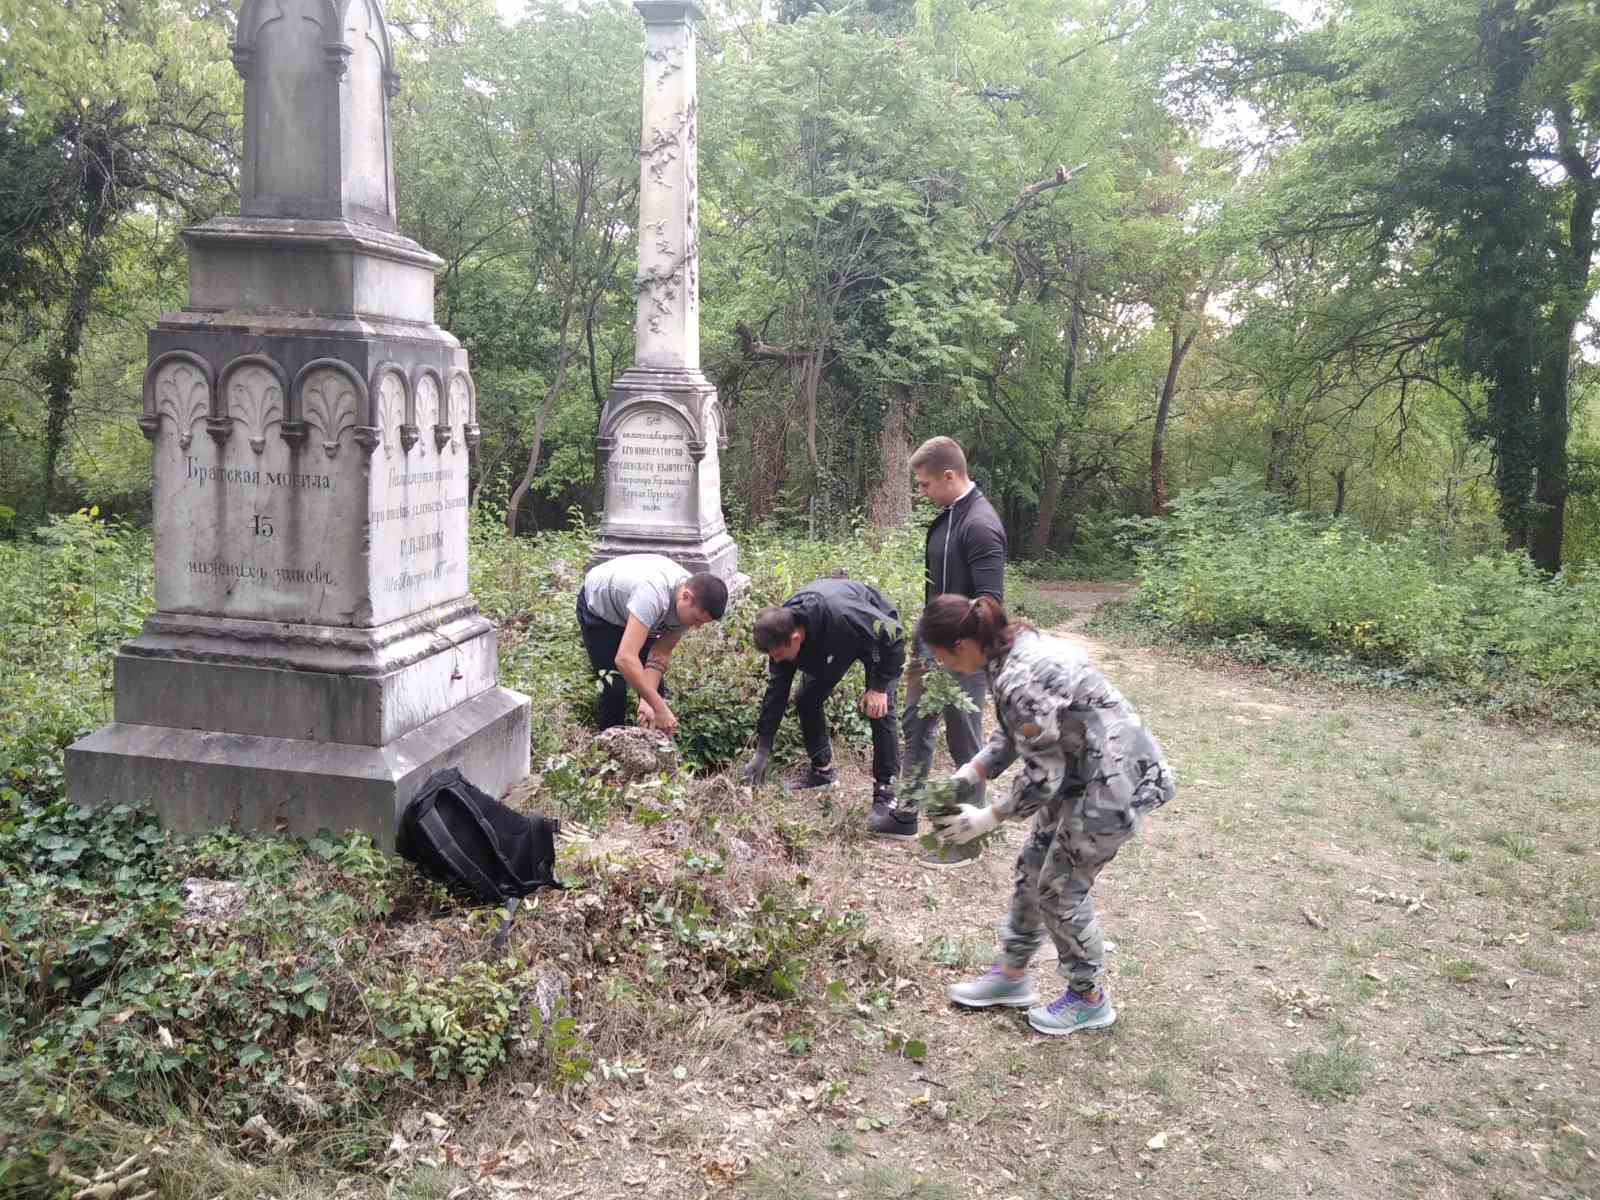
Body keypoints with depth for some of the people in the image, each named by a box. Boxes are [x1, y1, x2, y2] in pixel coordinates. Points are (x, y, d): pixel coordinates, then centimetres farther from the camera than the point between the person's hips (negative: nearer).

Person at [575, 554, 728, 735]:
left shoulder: (690, 605, -23)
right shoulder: (654, 593, -46)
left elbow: (661, 653, -18)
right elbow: (625, 658, -52)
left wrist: (647, 700, -31)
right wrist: (660, 708, -48)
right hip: (598, 607, -6)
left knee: (655, 683, 0)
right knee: (615, 688, -13)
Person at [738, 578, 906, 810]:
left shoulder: (841, 616, -46)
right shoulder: (781, 630, -25)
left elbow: (893, 634, -31)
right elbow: (776, 691, -15)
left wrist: (879, 686, -28)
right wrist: (762, 752, -13)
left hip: (877, 637, -5)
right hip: (830, 645, 6)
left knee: (880, 710, -17)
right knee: (806, 701, 0)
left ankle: (885, 788, -5)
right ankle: (822, 769, 18)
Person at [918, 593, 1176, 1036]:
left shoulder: (1019, 681, -31)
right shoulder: (1016, 646, -1)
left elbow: (1042, 776, -23)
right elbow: (1015, 732, 11)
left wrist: (986, 819, -13)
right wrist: (970, 774, 2)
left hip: (1113, 781, -10)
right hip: (1084, 770, 10)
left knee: (1060, 888, 5)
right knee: (1032, 867, 16)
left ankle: (1089, 997, 26)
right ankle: (1012, 974, 32)